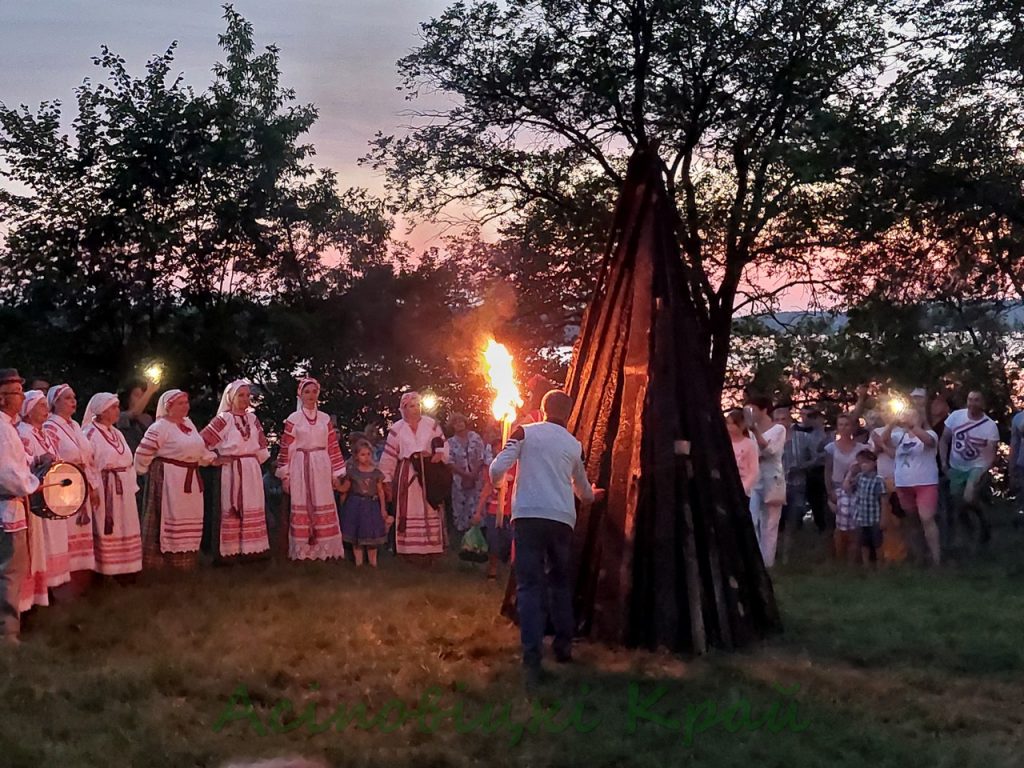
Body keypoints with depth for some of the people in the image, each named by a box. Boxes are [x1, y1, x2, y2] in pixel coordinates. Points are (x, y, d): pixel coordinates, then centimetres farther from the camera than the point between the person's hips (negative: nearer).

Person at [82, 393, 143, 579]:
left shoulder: (116, 433, 16)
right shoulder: (91, 433, -10)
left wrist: (131, 485, 13)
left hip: (123, 490, 8)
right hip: (104, 489, -8)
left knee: (124, 527, 9)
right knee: (106, 529, -4)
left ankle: (123, 568, 16)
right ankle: (105, 569, 2)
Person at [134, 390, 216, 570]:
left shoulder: (188, 423, 12)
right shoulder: (160, 427, -13)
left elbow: (199, 448, 22)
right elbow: (143, 453, -14)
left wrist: (213, 459, 15)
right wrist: (145, 471, -2)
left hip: (191, 479, 8)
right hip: (168, 479, -8)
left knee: (189, 520, 12)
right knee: (169, 519, -5)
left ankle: (186, 558, 20)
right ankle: (164, 559, -1)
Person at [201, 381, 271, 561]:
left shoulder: (252, 418, 11)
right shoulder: (223, 419, -5)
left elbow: (263, 446, 21)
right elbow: (201, 442, -9)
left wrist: (256, 460, 10)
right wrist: (215, 460, -7)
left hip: (252, 472, 5)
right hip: (231, 472, -5)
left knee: (253, 510, 5)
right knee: (231, 511, -5)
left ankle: (252, 549, 9)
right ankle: (232, 550, -4)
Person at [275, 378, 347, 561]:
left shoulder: (325, 419, 8)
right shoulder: (293, 419, 1)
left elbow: (333, 447, 8)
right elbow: (286, 449, -1)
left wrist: (336, 474, 4)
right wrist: (285, 476, -5)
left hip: (321, 469, 2)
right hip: (300, 469, -2)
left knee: (323, 508, 1)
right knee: (302, 508, -2)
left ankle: (324, 548, 7)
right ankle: (303, 550, 2)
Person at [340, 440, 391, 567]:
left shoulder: (376, 473, -2)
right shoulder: (352, 471, -2)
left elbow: (381, 491, 3)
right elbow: (346, 488, 8)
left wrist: (383, 509, 3)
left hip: (371, 504, 0)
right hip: (355, 504, 0)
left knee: (372, 535, 4)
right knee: (356, 534, 5)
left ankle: (373, 561, 17)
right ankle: (358, 562, 14)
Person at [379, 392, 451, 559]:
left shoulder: (431, 424, 3)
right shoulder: (397, 429, 2)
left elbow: (443, 445, 7)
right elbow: (389, 456, 4)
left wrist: (439, 454, -16)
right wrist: (386, 480, 3)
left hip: (428, 473, 1)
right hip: (406, 474, 0)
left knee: (430, 511, -1)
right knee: (407, 511, 0)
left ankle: (430, 549, 3)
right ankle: (408, 550, 3)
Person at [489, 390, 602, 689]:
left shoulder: (524, 432, 6)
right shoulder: (574, 445, 17)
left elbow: (497, 469, -5)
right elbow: (583, 491, 32)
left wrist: (497, 484, 19)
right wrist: (593, 495, 56)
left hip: (528, 516, -3)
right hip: (562, 519, 3)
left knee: (530, 585, -4)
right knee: (560, 582, 21)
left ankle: (533, 660, -14)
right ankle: (563, 646, 26)